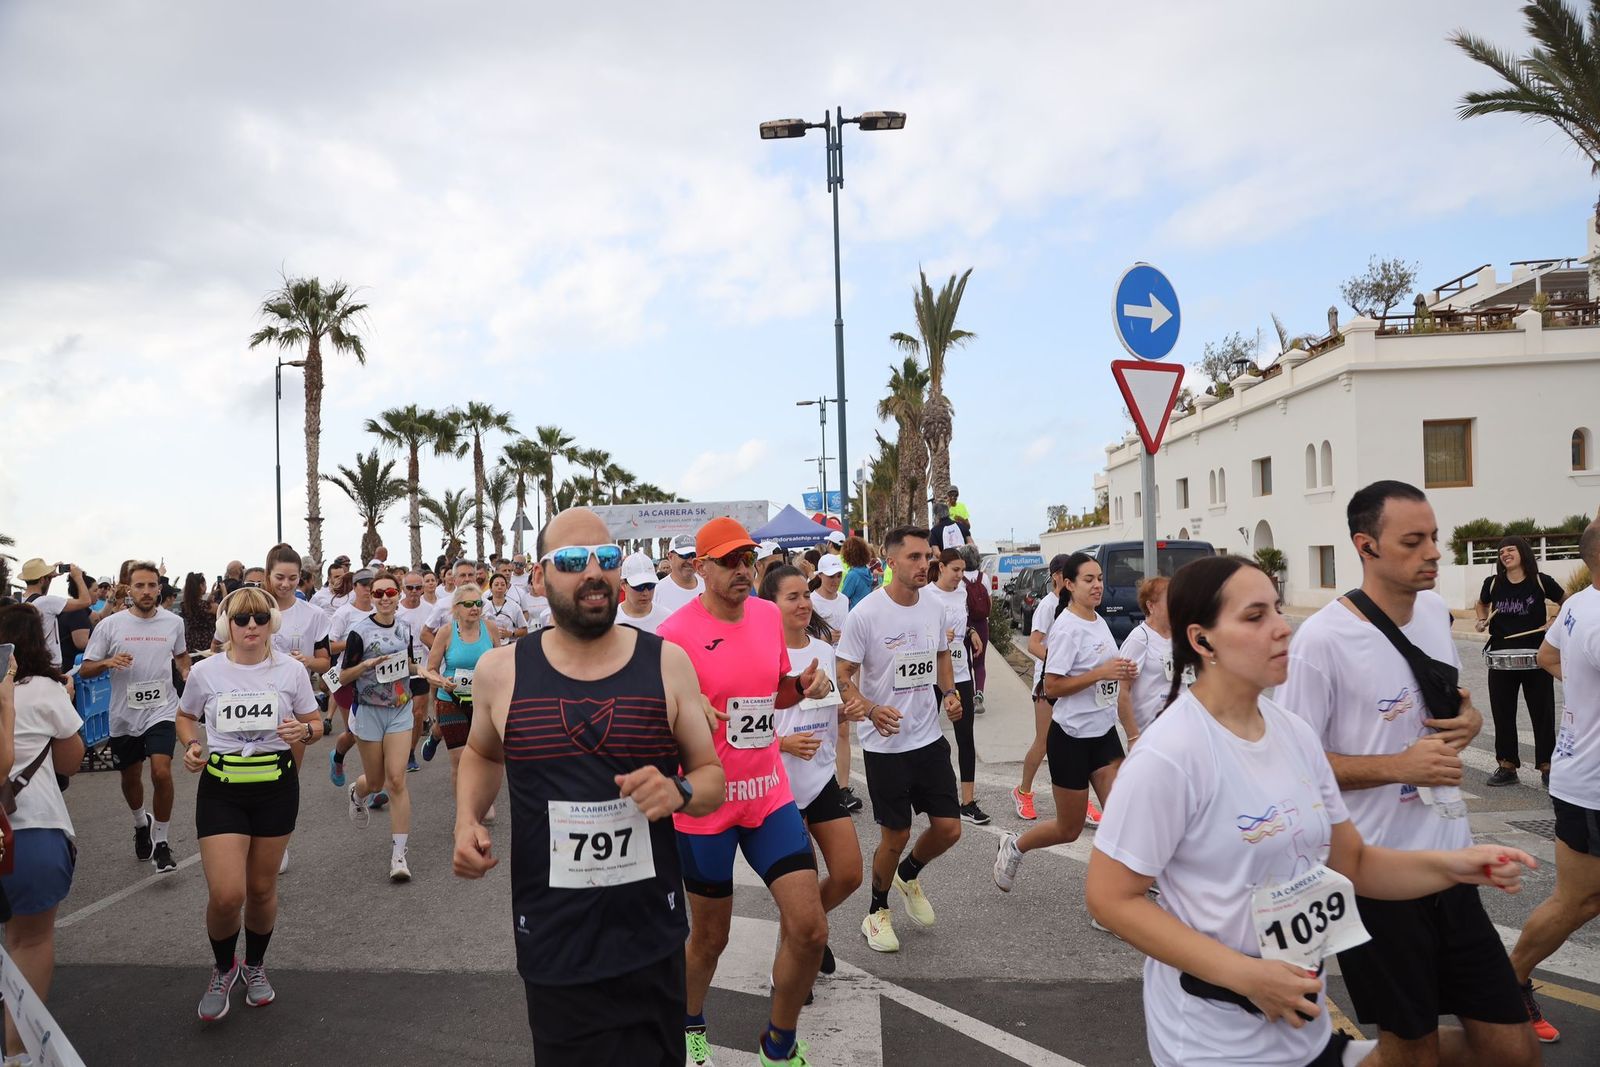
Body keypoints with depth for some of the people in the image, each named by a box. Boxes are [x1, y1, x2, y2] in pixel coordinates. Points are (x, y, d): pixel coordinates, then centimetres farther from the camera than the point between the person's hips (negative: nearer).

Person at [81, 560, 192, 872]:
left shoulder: (174, 622, -1)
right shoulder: (110, 625, -5)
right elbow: (85, 670, -2)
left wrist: (187, 674, -1)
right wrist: (107, 662, -22)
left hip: (162, 711, -1)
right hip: (124, 715, 1)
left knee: (161, 772, -17)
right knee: (131, 777, 17)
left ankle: (161, 842, -2)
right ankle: (141, 823, 47)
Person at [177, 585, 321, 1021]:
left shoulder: (291, 670, -4)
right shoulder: (205, 672, -4)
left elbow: (316, 723, 5)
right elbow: (185, 716, 14)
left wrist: (303, 731, -18)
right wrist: (191, 746, -5)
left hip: (276, 786, 1)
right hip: (221, 788, -1)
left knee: (261, 889, 12)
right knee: (226, 895, -9)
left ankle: (255, 965, 39)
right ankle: (223, 969, 22)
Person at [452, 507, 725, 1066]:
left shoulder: (667, 663, -5)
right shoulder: (502, 671, -3)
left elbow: (712, 776, 3)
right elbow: (482, 754, 18)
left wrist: (678, 792, -19)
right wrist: (467, 821, 0)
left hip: (652, 940, 1)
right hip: (552, 944, 0)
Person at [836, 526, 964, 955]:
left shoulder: (934, 608, 3)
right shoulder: (865, 613, -16)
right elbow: (844, 676, -12)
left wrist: (950, 692, 0)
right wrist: (870, 710, -30)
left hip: (930, 737, 5)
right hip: (884, 743, -5)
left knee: (949, 827, 6)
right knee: (895, 836, 5)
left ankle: (908, 875, 38)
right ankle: (877, 912, 30)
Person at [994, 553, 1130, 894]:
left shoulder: (1099, 622, 7)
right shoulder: (1067, 626, -17)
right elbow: (1051, 687, -20)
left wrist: (1122, 673, 2)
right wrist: (1101, 673, -25)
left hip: (1104, 732, 7)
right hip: (1071, 737, -7)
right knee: (1069, 828, 6)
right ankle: (1014, 846, 32)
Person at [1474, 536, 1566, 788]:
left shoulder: (1541, 581, -6)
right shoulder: (1493, 583, 0)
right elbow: (1482, 604, 19)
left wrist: (1554, 620, -8)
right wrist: (1481, 620, 0)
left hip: (1536, 656, -2)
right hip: (1501, 657, 2)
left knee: (1542, 712, 5)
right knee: (1502, 712, 6)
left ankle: (1546, 767, 16)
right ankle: (1507, 766, 16)